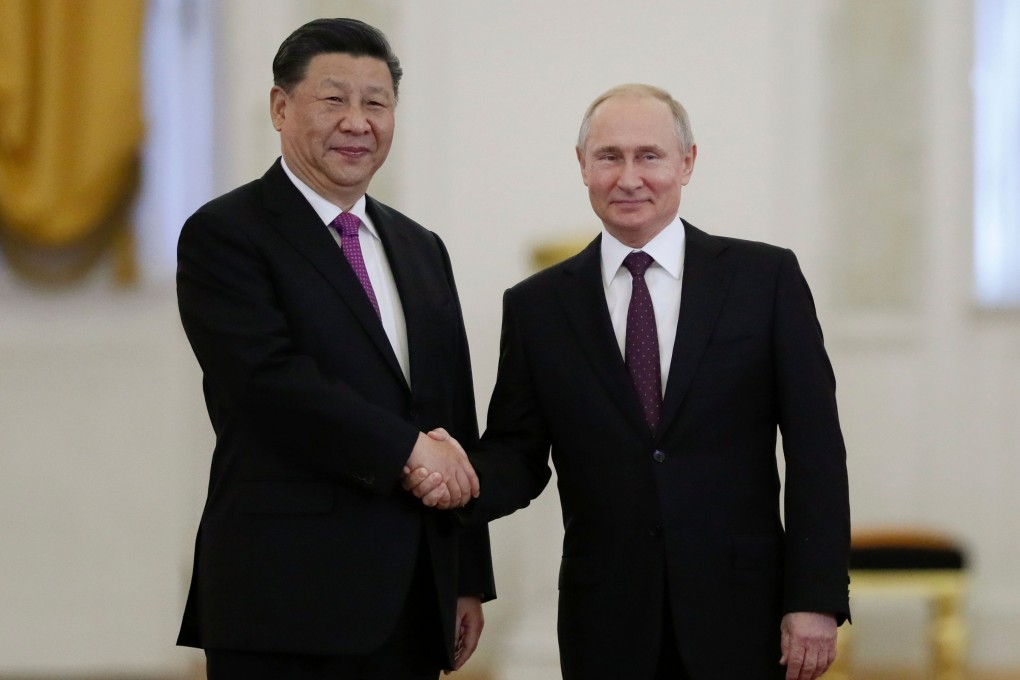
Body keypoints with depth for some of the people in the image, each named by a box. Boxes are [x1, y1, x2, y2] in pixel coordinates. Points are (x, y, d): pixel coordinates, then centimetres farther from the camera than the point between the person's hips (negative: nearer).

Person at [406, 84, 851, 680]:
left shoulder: (766, 278, 2)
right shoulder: (538, 306, 7)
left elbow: (815, 449, -1)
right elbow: (520, 452, 7)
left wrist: (817, 598, -7)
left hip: (740, 617, -1)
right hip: (606, 627, 1)